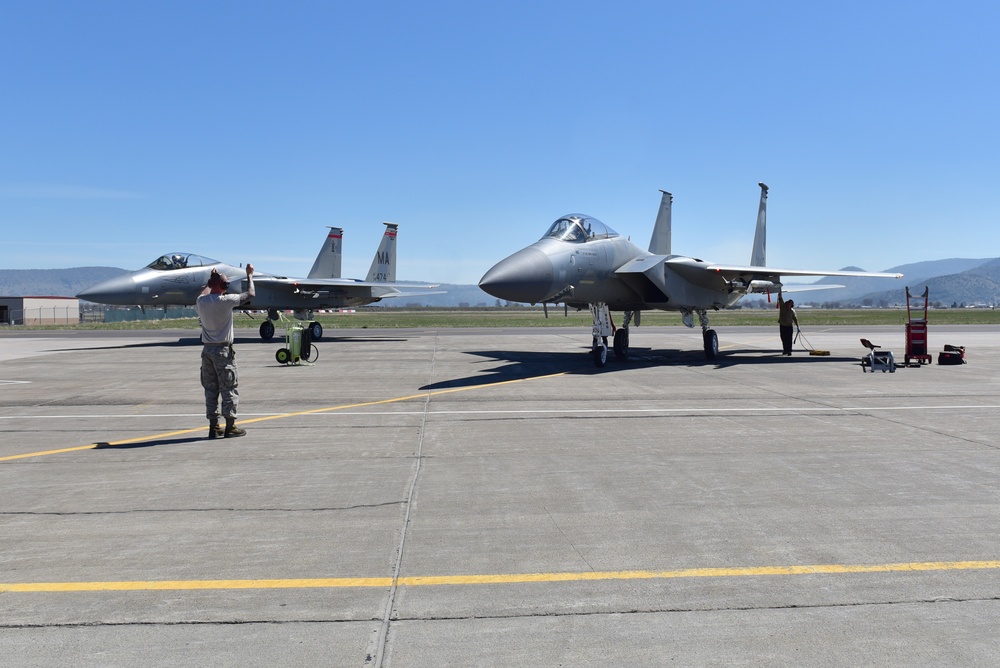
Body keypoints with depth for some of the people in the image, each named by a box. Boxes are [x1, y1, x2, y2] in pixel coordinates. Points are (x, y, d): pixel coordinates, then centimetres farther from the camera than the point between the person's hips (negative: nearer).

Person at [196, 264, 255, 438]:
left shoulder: (201, 301, 1)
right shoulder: (226, 300, -14)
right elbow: (250, 294, -2)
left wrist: (211, 280, 39)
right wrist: (249, 275, 12)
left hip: (207, 350, 6)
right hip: (223, 350, -6)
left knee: (210, 389, 10)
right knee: (229, 389, 2)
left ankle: (213, 427, 14)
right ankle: (230, 427, 4)